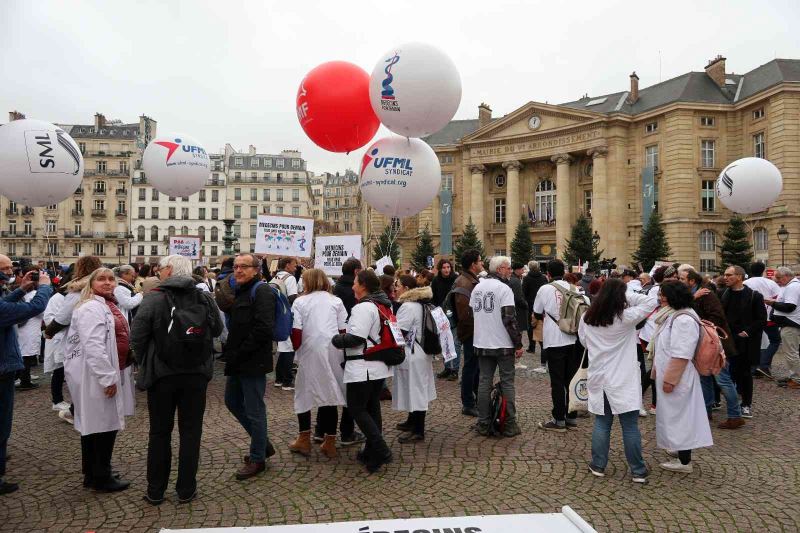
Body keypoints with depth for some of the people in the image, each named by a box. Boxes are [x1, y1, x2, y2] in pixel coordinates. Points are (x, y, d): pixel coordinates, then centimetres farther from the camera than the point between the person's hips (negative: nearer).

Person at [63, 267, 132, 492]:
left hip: (106, 373, 10)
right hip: (95, 376, -10)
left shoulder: (107, 305, 16)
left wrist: (114, 374, 26)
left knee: (93, 424, 16)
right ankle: (101, 478, 8)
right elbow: (93, 346, -26)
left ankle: (93, 474, 27)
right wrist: (108, 378, -25)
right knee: (104, 425, -3)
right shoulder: (91, 308, -17)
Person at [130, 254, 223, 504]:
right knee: (190, 431, 11)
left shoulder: (154, 299, -12)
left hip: (162, 374, -1)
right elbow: (217, 330, 10)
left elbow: (136, 337, -11)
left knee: (160, 432, 12)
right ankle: (186, 489, 16)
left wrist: (146, 362, 6)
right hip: (197, 374, 2)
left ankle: (155, 491, 22)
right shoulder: (205, 299, -3)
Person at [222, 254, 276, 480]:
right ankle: (263, 444, 33)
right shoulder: (240, 291, 15)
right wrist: (231, 354, 8)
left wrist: (238, 355, -19)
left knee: (254, 410, 1)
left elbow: (263, 330, -25)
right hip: (237, 362, 10)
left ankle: (257, 459, 18)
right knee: (233, 402, 19)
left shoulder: (261, 292, -15)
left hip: (253, 363, -10)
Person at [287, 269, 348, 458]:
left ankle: (304, 440, 17)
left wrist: (296, 349, 11)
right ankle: (329, 442, 13)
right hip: (333, 354, 2)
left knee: (304, 393, 13)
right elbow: (344, 330, 4)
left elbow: (296, 331, -4)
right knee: (330, 393, 8)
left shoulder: (300, 302, 2)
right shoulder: (336, 301, 8)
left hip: (310, 352, -2)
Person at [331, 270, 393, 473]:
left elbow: (356, 338, -25)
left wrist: (337, 340, -7)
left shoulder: (364, 307, -18)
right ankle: (372, 451, 23)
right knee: (372, 408, 16)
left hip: (362, 367, -10)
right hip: (380, 365, 10)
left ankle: (380, 451, -7)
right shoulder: (384, 305, 13)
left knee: (357, 409, -2)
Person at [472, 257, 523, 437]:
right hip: (503, 344, -6)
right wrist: (518, 344, -12)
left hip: (481, 344, 6)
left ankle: (483, 425, 12)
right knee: (507, 383, 4)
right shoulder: (504, 288, -13)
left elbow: (471, 314, 15)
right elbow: (510, 319, -18)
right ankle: (510, 425, 8)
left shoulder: (477, 288, 9)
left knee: (484, 382, 9)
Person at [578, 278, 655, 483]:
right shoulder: (626, 317, -14)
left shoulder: (587, 318, -1)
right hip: (623, 381, -4)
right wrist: (626, 295, -4)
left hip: (598, 379, 4)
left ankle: (598, 466, 19)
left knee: (601, 423, 13)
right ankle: (638, 471, 14)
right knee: (630, 426, 5)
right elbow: (651, 301, -8)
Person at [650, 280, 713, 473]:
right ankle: (681, 454, 29)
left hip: (676, 379, -10)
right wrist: (659, 372, 20)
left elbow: (681, 355, -25)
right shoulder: (671, 316, 10)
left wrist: (670, 379, -22)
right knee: (675, 415, 17)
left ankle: (684, 461, 11)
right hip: (668, 375, 10)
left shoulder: (683, 320, -22)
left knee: (678, 416, 0)